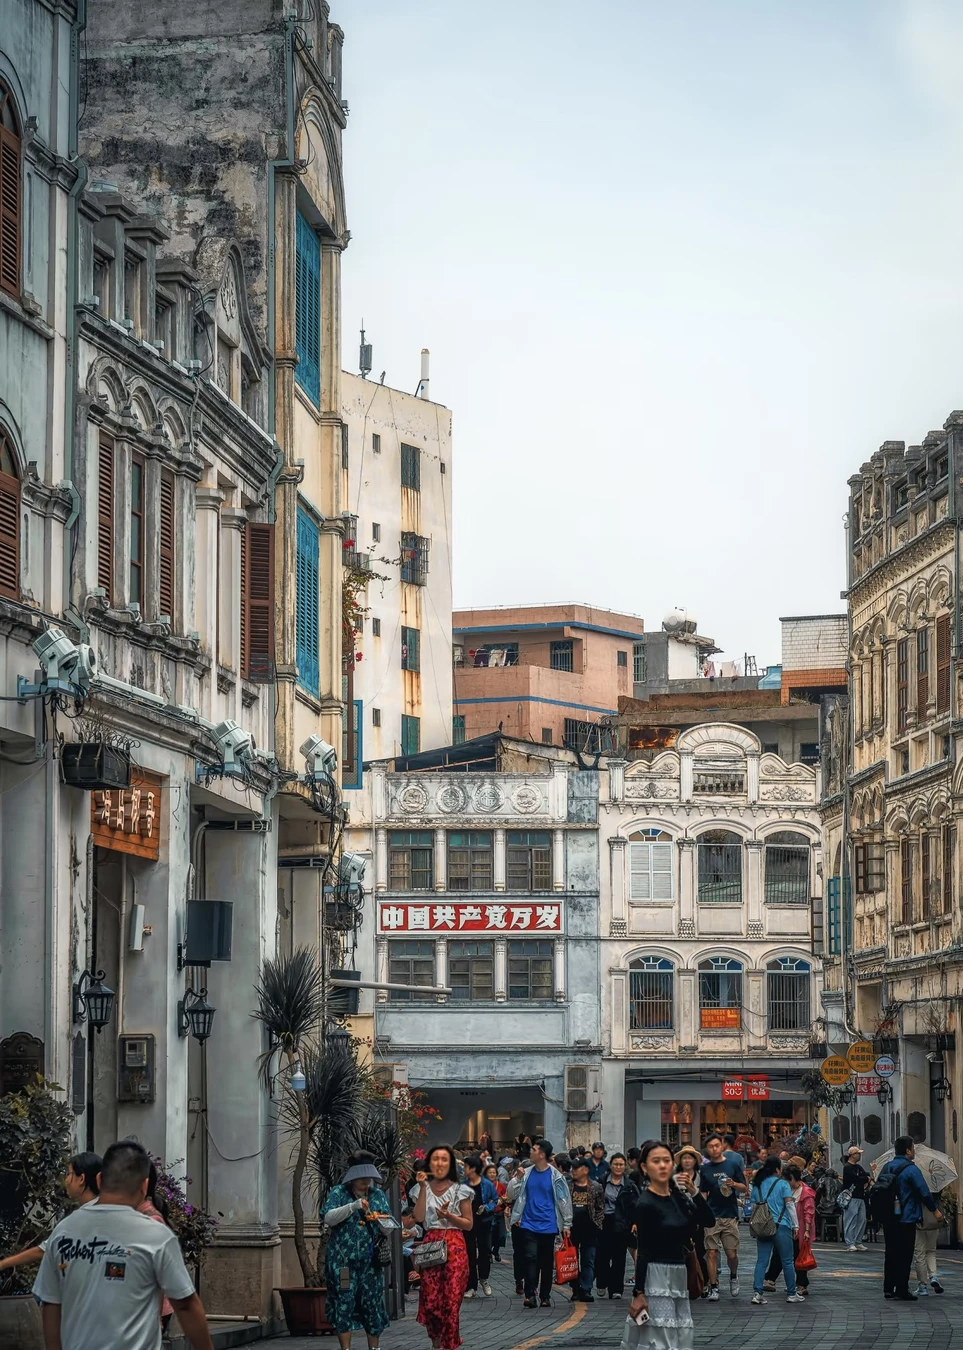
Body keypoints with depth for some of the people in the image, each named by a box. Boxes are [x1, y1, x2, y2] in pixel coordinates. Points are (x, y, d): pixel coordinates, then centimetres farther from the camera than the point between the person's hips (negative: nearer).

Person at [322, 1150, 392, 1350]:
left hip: (370, 1260, 3)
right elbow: (328, 1219, -12)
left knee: (373, 1303, 4)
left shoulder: (378, 1195, 12)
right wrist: (353, 1207, -21)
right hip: (343, 1259, -3)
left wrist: (380, 1220, -13)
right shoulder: (339, 1193, 1)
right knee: (344, 1303, -5)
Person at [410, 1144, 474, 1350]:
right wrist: (423, 1188, -7)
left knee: (451, 1301, -6)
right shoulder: (422, 1189, 10)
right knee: (429, 1301, -3)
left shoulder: (460, 1190, 5)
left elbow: (468, 1224, 4)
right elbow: (419, 1218, -5)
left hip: (454, 1248, -2)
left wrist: (449, 1216, -13)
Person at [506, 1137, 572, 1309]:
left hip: (548, 1225, -1)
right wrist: (517, 1178, -8)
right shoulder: (527, 1173, 6)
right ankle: (530, 1295, -15)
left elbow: (565, 1200, 1)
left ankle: (545, 1297, 16)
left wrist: (567, 1224, -1)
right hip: (529, 1225, 1)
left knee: (547, 1262, 7)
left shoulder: (555, 1176, -3)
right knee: (530, 1258, -12)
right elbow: (511, 1194, 9)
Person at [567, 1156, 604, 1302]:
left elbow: (601, 1208, 8)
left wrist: (597, 1224, -2)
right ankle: (575, 1291, 11)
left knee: (588, 1261, -4)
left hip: (589, 1230, -1)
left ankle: (586, 1290, -6)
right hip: (572, 1229, 1)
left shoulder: (595, 1187, 4)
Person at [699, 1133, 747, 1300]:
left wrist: (733, 1184, -16)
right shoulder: (705, 1169, 8)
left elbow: (744, 1188, 5)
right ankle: (713, 1288, 3)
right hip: (711, 1216, 1)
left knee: (731, 1254, -1)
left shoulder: (733, 1164, 3)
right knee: (711, 1253, -4)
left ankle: (733, 1276, 28)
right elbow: (703, 1193, 13)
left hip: (730, 1215, -1)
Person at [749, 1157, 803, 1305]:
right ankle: (791, 1294, 10)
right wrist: (795, 1225, -2)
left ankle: (757, 1293, -6)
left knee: (761, 1261, 3)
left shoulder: (757, 1185, 10)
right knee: (787, 1261, 5)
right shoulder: (782, 1184, -5)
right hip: (781, 1226, -4)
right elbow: (790, 1204, -7)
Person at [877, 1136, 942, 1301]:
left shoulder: (887, 1167, 10)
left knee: (891, 1252, 13)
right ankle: (902, 1290, -2)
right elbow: (924, 1192, -15)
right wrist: (935, 1210, -4)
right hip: (906, 1218, -7)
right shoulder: (910, 1169, -13)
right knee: (904, 1255, -2)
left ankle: (888, 1288, 14)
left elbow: (876, 1190, 15)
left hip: (888, 1218, 7)